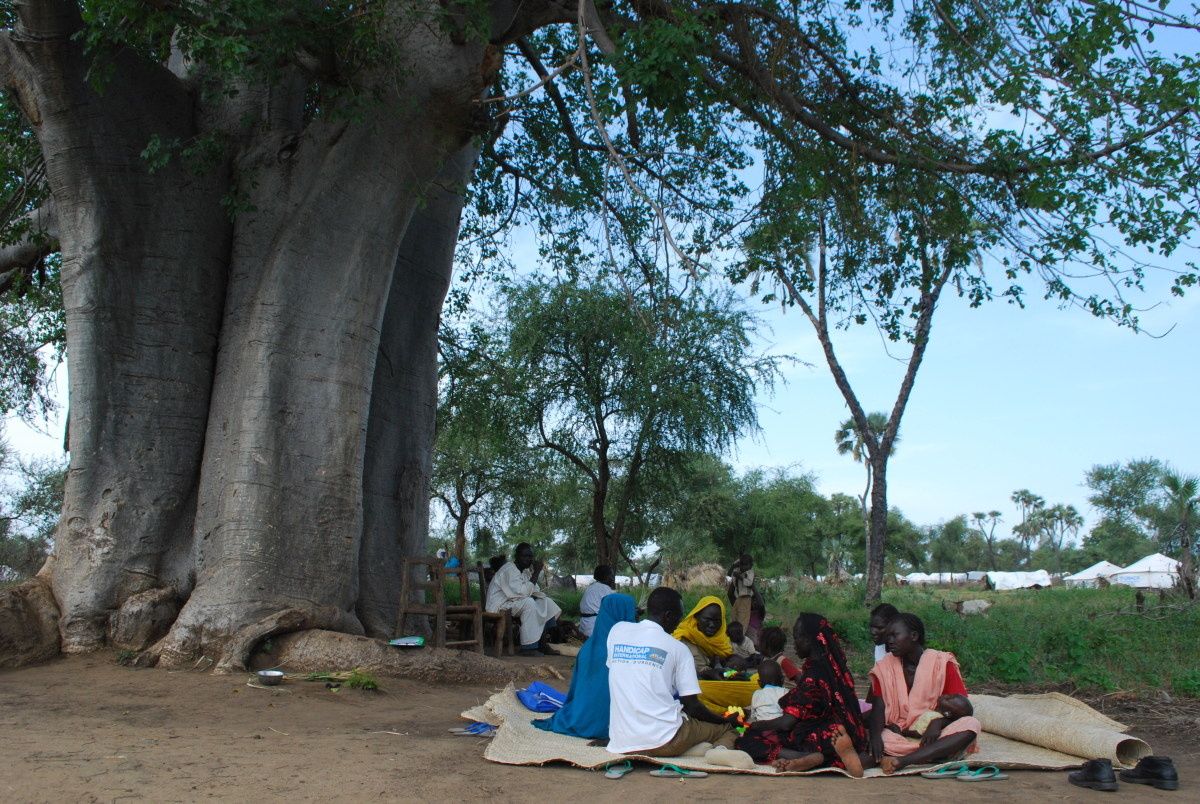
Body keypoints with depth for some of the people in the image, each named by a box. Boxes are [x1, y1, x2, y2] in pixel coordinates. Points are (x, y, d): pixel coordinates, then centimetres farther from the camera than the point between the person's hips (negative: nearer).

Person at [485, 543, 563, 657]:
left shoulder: (525, 570, 9)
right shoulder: (509, 570, -21)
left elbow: (532, 590, 12)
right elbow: (522, 592, -31)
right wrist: (536, 573, -26)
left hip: (512, 602, 10)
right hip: (499, 606, -10)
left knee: (545, 602, 4)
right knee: (528, 603, -32)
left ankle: (542, 644, 1)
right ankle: (528, 647, -28)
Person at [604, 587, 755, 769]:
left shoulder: (617, 631, 7)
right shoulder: (677, 648, -2)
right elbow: (693, 706, -1)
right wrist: (722, 719, 18)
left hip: (622, 743, 4)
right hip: (663, 741, -4)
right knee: (727, 728, 17)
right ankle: (722, 749, -16)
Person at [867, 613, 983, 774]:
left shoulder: (941, 663, 0)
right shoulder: (885, 667, 6)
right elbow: (878, 707, -4)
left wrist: (938, 723, -23)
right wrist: (875, 736, -24)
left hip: (935, 735, -1)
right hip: (901, 735, 1)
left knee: (971, 724, -29)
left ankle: (902, 761, -37)